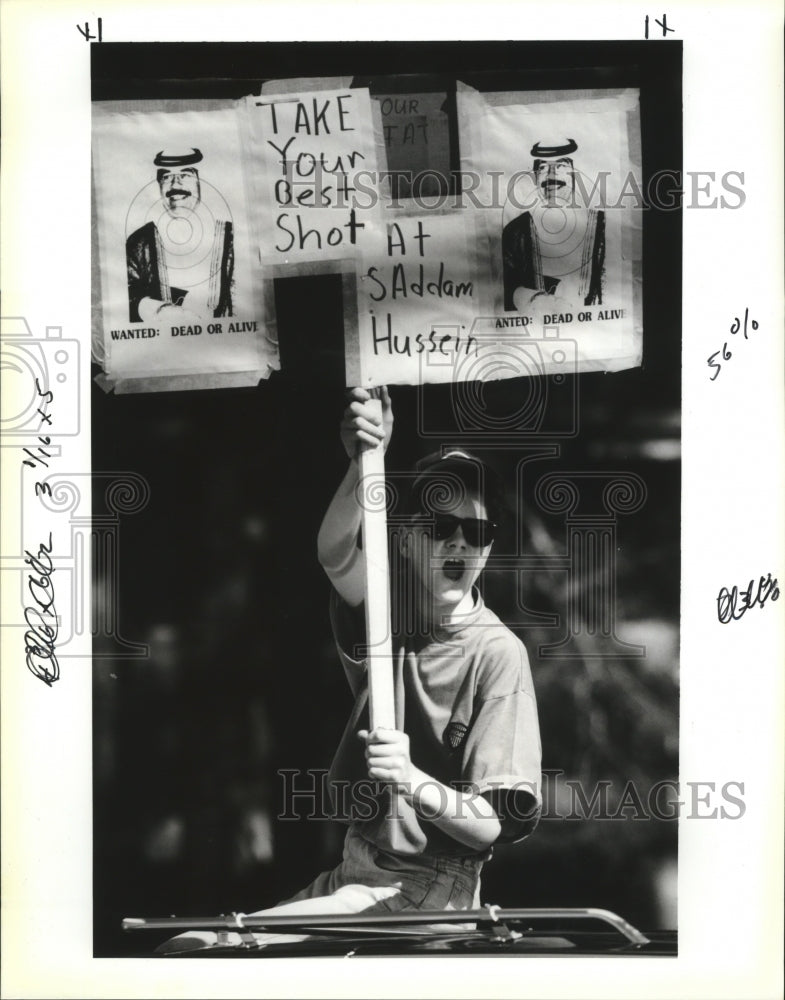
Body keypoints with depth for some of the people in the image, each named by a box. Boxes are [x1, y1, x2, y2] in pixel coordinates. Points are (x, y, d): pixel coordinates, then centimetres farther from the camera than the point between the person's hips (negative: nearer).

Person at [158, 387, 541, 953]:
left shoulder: (497, 652, -13)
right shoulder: (390, 608, 1)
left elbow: (494, 826, -15)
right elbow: (335, 555, -22)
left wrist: (414, 783, -33)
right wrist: (363, 465, -39)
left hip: (429, 890, -6)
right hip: (354, 872, 6)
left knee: (215, 945, -19)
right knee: (183, 948, 2)